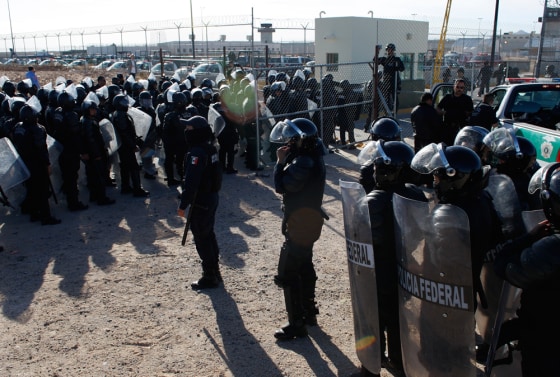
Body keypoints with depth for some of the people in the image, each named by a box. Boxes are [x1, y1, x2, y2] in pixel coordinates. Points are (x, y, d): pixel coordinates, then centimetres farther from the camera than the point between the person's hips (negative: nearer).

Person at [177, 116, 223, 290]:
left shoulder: (197, 153, -23)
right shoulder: (210, 148, 6)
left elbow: (191, 182, -26)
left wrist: (183, 205, -20)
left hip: (200, 202, -10)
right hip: (212, 197, 10)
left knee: (201, 238, 1)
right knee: (209, 234, 20)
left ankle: (209, 277, 10)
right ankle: (214, 271, 32)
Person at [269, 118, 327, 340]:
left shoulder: (304, 162, -25)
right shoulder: (312, 157, 7)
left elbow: (281, 186, -26)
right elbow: (291, 184, 10)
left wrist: (281, 161, -14)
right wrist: (286, 160, -2)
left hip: (300, 225, -11)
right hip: (308, 221, 11)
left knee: (287, 274, -3)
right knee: (305, 267, 22)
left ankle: (296, 324, 5)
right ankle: (308, 312, 36)